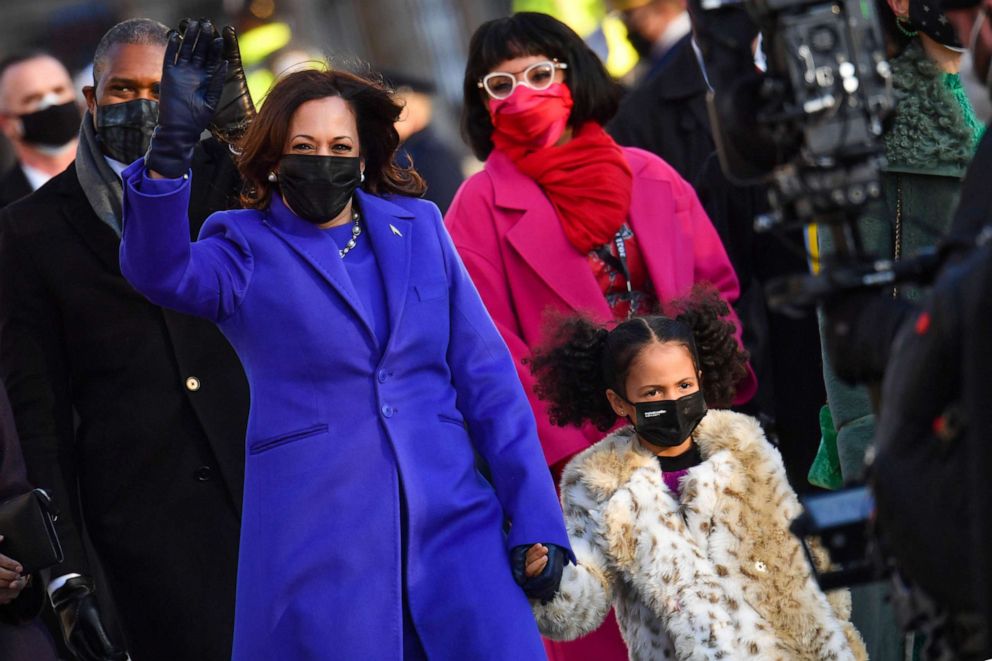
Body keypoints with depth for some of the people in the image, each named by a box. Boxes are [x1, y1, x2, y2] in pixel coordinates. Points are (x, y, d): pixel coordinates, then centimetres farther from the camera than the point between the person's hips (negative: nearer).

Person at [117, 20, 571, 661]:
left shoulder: (418, 226, 11)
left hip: (452, 522, 2)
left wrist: (534, 518, 3)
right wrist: (172, 145, -34)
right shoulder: (247, 249, 4)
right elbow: (161, 271, -19)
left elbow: (485, 375, 9)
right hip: (319, 547, -2)